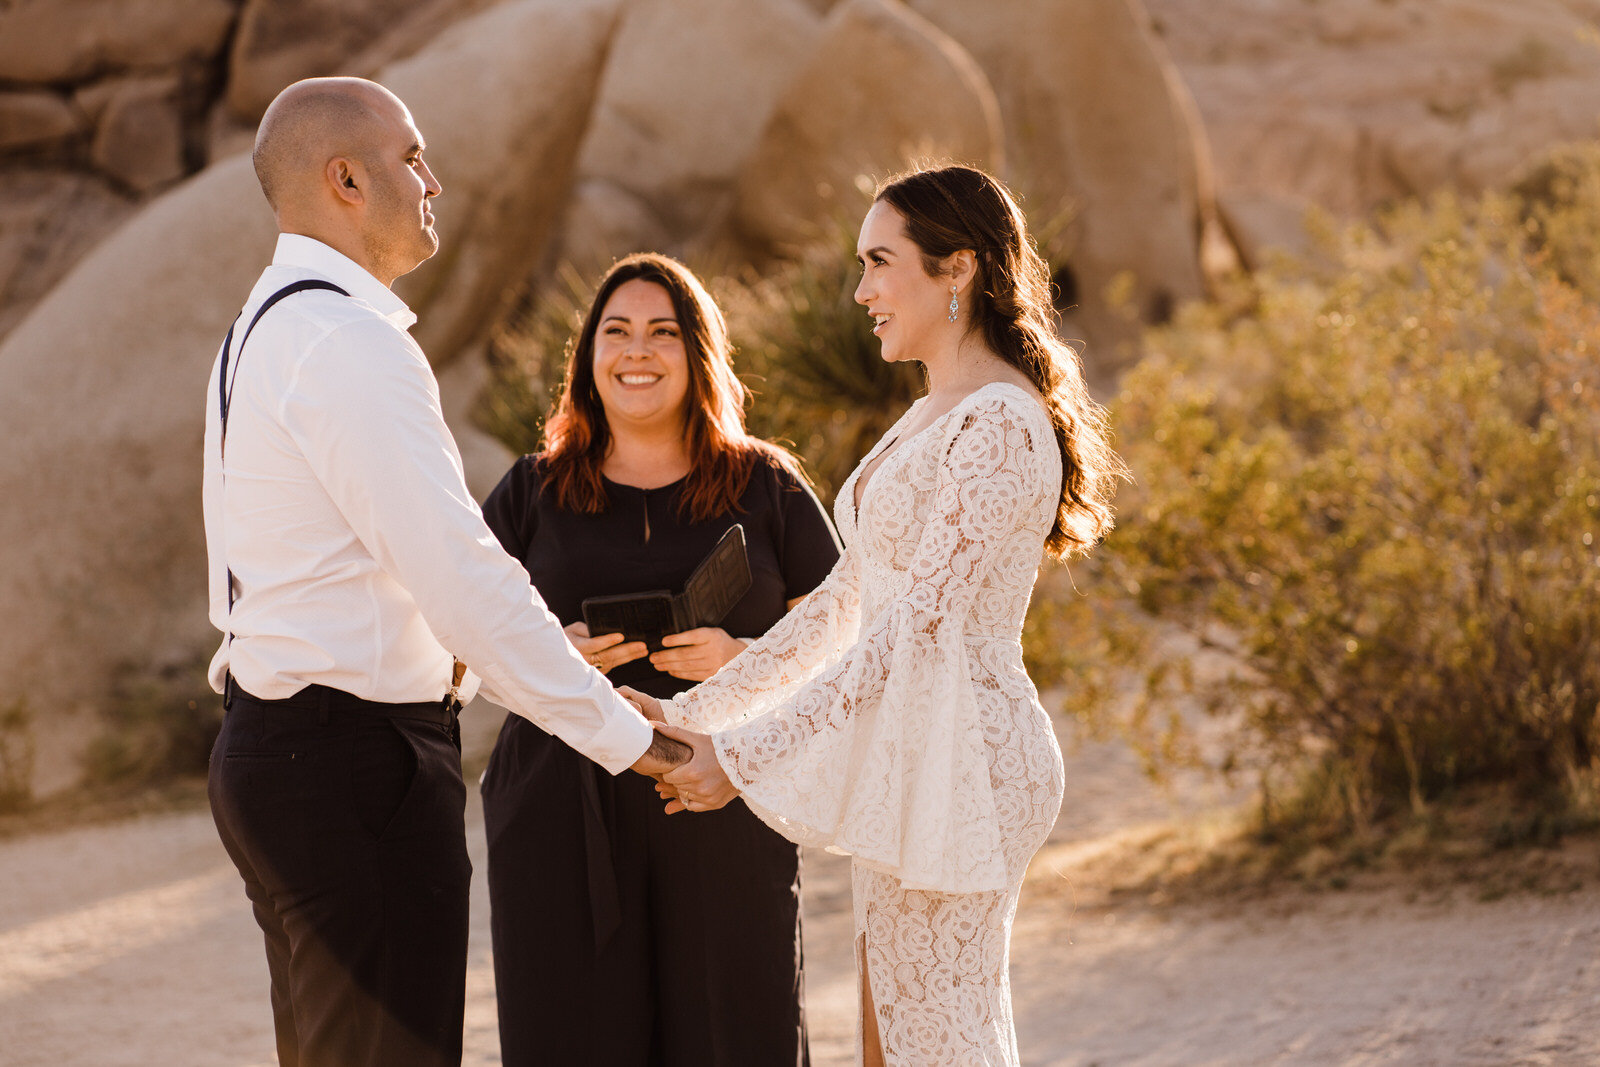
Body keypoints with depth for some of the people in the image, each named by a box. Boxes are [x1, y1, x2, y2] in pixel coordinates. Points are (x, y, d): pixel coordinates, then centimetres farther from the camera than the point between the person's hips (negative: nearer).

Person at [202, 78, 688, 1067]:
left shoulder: (265, 328, 15)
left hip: (275, 746, 11)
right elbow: (463, 578, -23)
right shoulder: (350, 344, -18)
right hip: (356, 762, -11)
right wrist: (627, 735, -18)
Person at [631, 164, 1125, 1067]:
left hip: (957, 758, -10)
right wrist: (696, 712, 16)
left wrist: (746, 755, -21)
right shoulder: (932, 419, 17)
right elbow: (847, 600, 20)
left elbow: (917, 623, -21)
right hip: (909, 764, 10)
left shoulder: (1001, 426, -15)